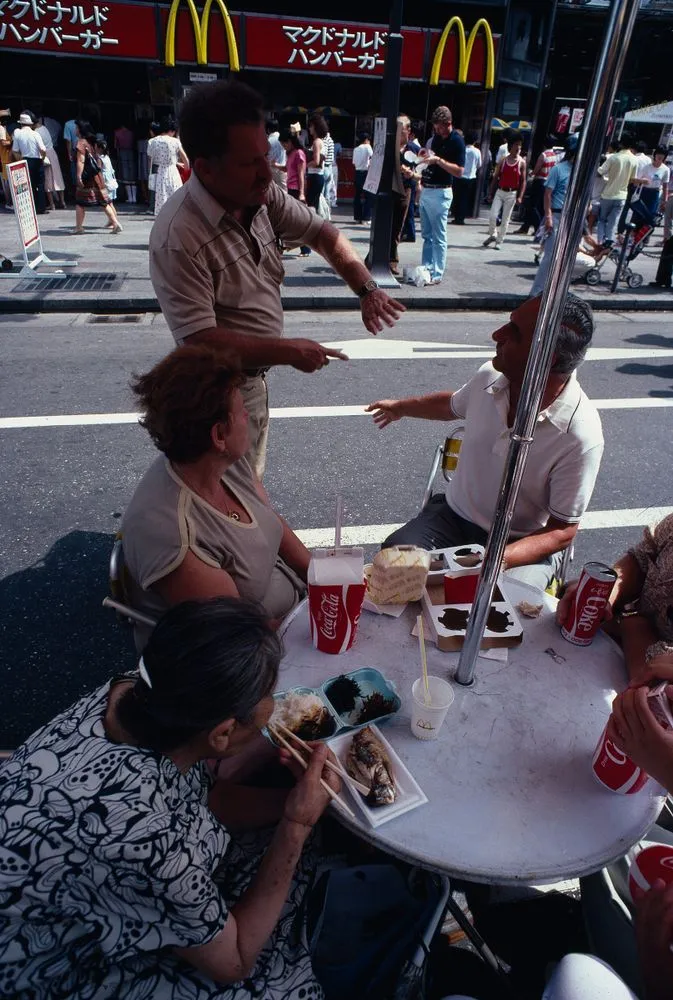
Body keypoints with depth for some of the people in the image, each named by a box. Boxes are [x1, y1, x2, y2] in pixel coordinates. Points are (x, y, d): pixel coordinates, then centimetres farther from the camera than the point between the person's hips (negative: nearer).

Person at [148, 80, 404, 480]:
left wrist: (367, 289, -10)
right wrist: (287, 351, -27)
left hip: (254, 378, 8)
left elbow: (323, 233, 5)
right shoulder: (178, 237, -29)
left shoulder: (261, 195, -6)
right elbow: (200, 341, -30)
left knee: (250, 479, 27)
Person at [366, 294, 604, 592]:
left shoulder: (581, 435, -24)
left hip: (526, 544, -3)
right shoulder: (489, 376, -9)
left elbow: (563, 531, -15)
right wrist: (401, 407, 35)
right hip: (454, 515, 4)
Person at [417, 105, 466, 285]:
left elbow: (459, 171, -16)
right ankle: (426, 269, 18)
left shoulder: (456, 141, -9)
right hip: (426, 190, 8)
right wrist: (425, 155, 6)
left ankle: (437, 274, -2)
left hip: (440, 192, -8)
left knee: (438, 237, -5)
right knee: (427, 234, 11)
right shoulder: (435, 137, 13)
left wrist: (438, 160, -23)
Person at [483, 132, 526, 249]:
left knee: (505, 219, 1)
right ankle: (492, 235, 18)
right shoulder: (503, 161, 3)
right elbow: (495, 177, 7)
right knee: (492, 215, -6)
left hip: (512, 194, -2)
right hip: (499, 192, 2)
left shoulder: (522, 162, -2)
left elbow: (523, 181, -2)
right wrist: (491, 193, 4)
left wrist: (520, 197, -11)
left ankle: (500, 241, 11)